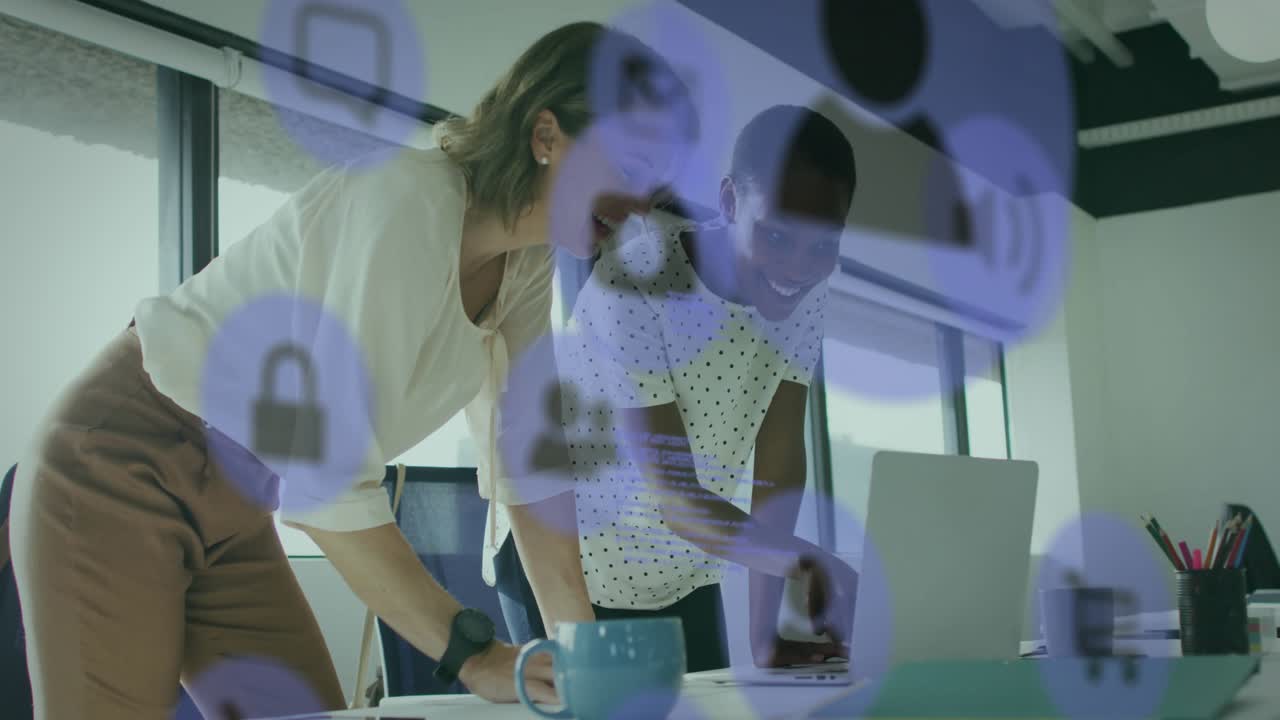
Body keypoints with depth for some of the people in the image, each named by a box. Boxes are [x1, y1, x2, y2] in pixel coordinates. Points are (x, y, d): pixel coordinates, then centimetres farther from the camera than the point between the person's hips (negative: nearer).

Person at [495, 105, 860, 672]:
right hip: (564, 565, -5)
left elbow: (781, 458, -11)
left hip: (683, 572, 5)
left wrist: (764, 633, -14)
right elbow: (674, 498, -32)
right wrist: (811, 563, -47)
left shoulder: (806, 285, -11)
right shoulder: (635, 285, -29)